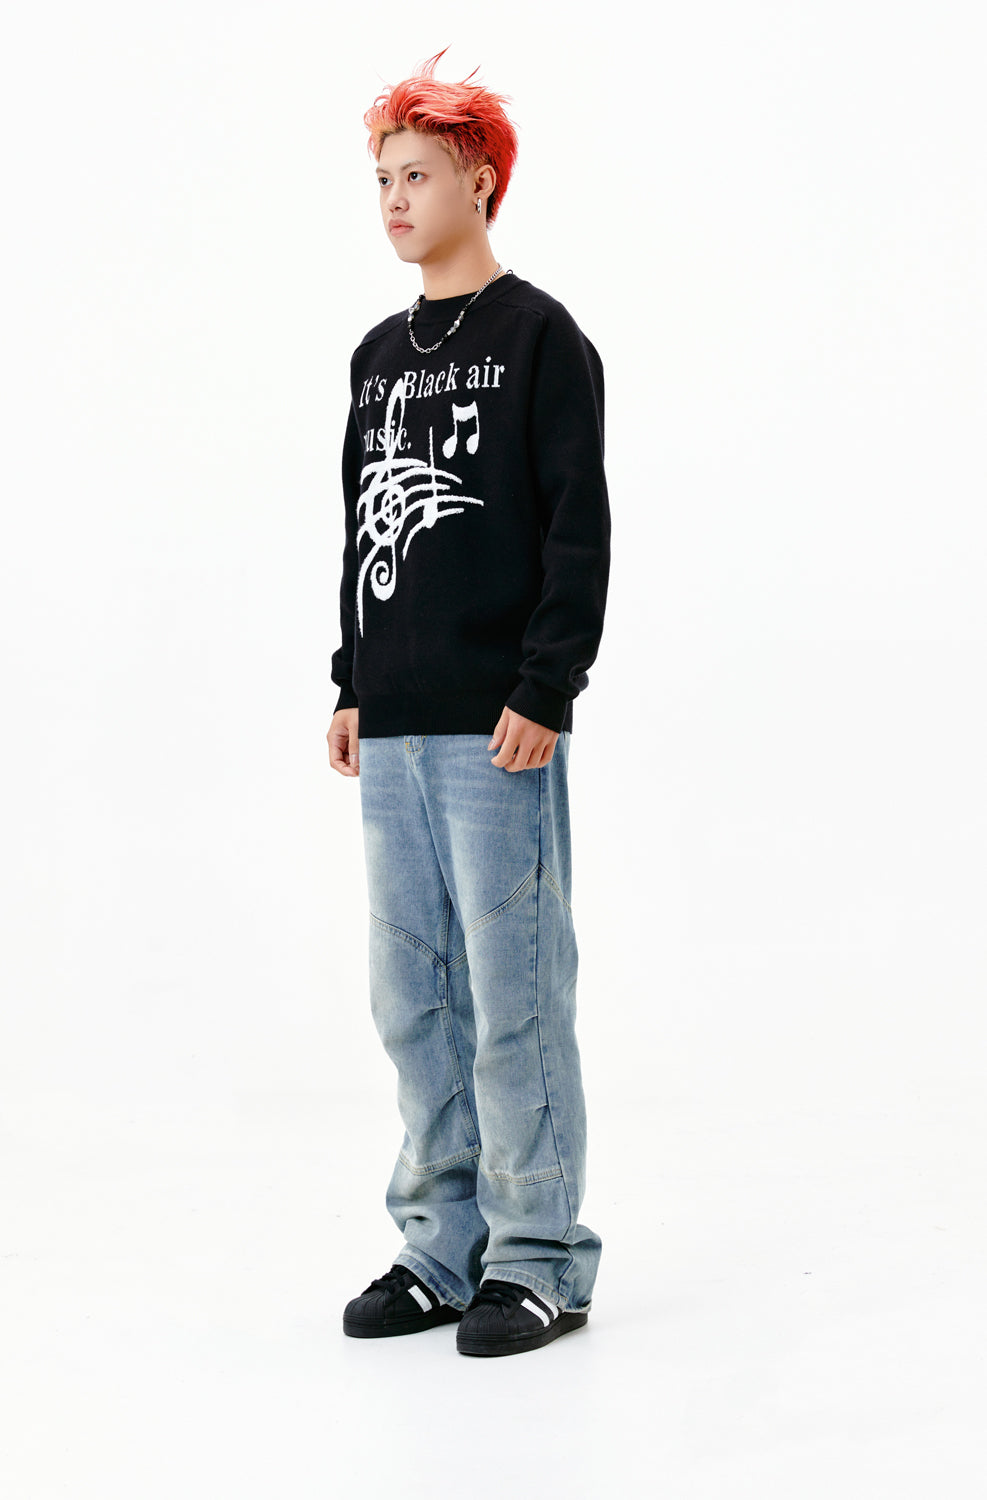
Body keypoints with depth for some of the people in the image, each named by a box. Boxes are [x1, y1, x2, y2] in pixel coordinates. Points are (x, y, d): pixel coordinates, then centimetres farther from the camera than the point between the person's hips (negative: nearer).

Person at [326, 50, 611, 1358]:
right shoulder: (379, 356, 17)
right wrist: (355, 685, 15)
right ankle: (446, 1247, 19)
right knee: (412, 999, 9)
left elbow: (581, 529, -9)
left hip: (498, 727, -7)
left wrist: (543, 694, -15)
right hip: (393, 732, 7)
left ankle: (541, 1263, 8)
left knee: (514, 994, -3)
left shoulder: (541, 340, -3)